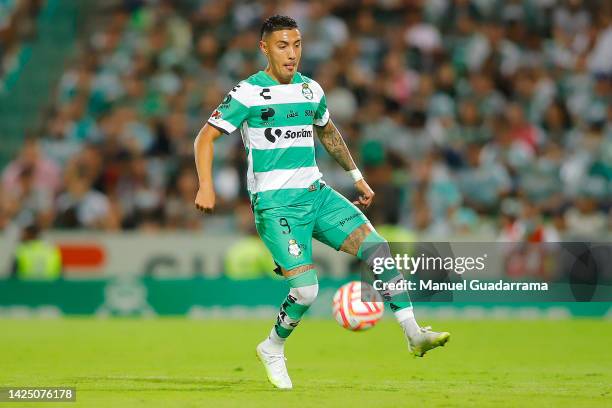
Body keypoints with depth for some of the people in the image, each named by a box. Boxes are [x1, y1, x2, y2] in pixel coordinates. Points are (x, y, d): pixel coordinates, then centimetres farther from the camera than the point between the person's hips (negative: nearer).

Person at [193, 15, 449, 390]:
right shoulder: (248, 93, -8)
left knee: (379, 249, -10)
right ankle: (273, 350, 11)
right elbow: (206, 137, -8)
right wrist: (206, 185, -22)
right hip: (276, 204, -6)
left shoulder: (311, 90, 10)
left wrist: (357, 177, 29)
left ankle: (414, 335, -6)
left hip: (316, 193, 6)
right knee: (306, 289, -17)